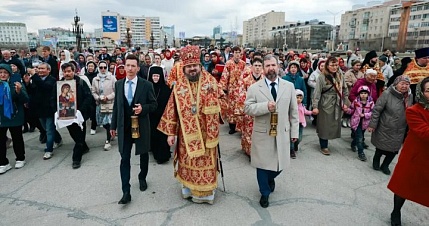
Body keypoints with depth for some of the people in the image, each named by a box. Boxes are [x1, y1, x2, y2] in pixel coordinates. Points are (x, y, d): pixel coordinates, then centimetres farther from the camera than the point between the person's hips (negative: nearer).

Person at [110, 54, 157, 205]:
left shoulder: (146, 85, -7)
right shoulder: (118, 84, 3)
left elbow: (154, 105, -2)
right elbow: (116, 106, 9)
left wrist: (143, 108, -23)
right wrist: (113, 125, 9)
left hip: (141, 126, -1)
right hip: (124, 127, 2)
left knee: (143, 154, 17)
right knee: (124, 159, 0)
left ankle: (142, 178, 43)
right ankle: (126, 192, 7)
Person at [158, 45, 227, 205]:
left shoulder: (211, 81, -3)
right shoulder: (178, 86, -2)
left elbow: (223, 101, 4)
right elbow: (172, 110, 0)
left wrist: (212, 96, -19)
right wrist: (170, 133, -1)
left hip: (205, 132, 0)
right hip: (187, 132, 1)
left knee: (205, 162, 10)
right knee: (188, 161, 13)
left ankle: (205, 192, 28)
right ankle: (188, 189, 33)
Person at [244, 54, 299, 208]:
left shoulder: (289, 86, 3)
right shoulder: (254, 88, -4)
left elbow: (294, 111, 5)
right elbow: (247, 108, -10)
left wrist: (294, 132, 4)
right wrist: (266, 106, -24)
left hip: (282, 133, 2)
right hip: (262, 133, -2)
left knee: (280, 163, 14)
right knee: (262, 164, 9)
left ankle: (271, 179, 49)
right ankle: (265, 193, 32)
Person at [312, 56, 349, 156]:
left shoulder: (340, 76, 6)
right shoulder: (322, 77, -11)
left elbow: (345, 91, 12)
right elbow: (317, 92, -15)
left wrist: (345, 103, 6)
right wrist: (315, 106, -20)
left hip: (337, 106, 5)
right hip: (325, 105, -5)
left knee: (334, 125, 11)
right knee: (324, 126, 3)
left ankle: (325, 142, 31)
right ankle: (323, 146, 17)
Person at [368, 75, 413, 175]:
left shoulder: (410, 96, 0)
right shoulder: (387, 94, -17)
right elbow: (377, 110, -16)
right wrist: (372, 124, -16)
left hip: (399, 131, 5)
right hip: (385, 129, -4)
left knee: (394, 149, 10)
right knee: (381, 148, 10)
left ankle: (385, 165, 33)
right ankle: (376, 161, 39)